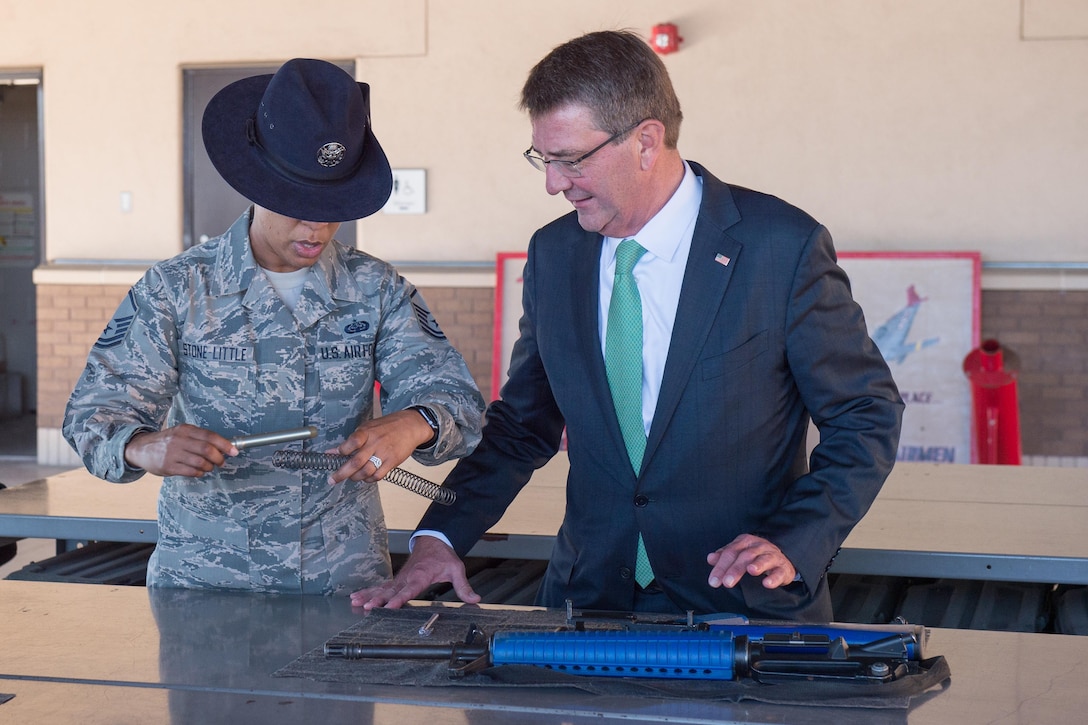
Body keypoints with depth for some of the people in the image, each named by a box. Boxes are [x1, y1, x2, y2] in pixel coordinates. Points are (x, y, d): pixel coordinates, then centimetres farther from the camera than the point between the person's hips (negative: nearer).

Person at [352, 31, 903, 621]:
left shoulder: (784, 246, -7)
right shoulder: (553, 254, 8)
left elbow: (866, 417, -2)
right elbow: (523, 420, 17)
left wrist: (794, 544, -15)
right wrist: (441, 537, 3)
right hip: (587, 603, 4)